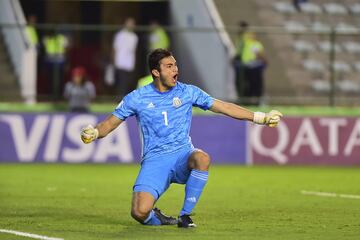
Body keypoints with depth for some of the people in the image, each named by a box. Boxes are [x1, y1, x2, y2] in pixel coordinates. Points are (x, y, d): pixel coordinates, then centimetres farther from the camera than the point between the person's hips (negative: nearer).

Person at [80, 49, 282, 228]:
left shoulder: (188, 92, 5)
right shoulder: (137, 98, 2)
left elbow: (224, 107, 9)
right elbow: (110, 123, 6)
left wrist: (261, 117, 5)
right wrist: (93, 133, -16)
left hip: (183, 155, 2)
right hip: (154, 161, -1)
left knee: (203, 158, -37)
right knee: (140, 212, -26)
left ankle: (185, 215, -18)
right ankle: (159, 219, 14)